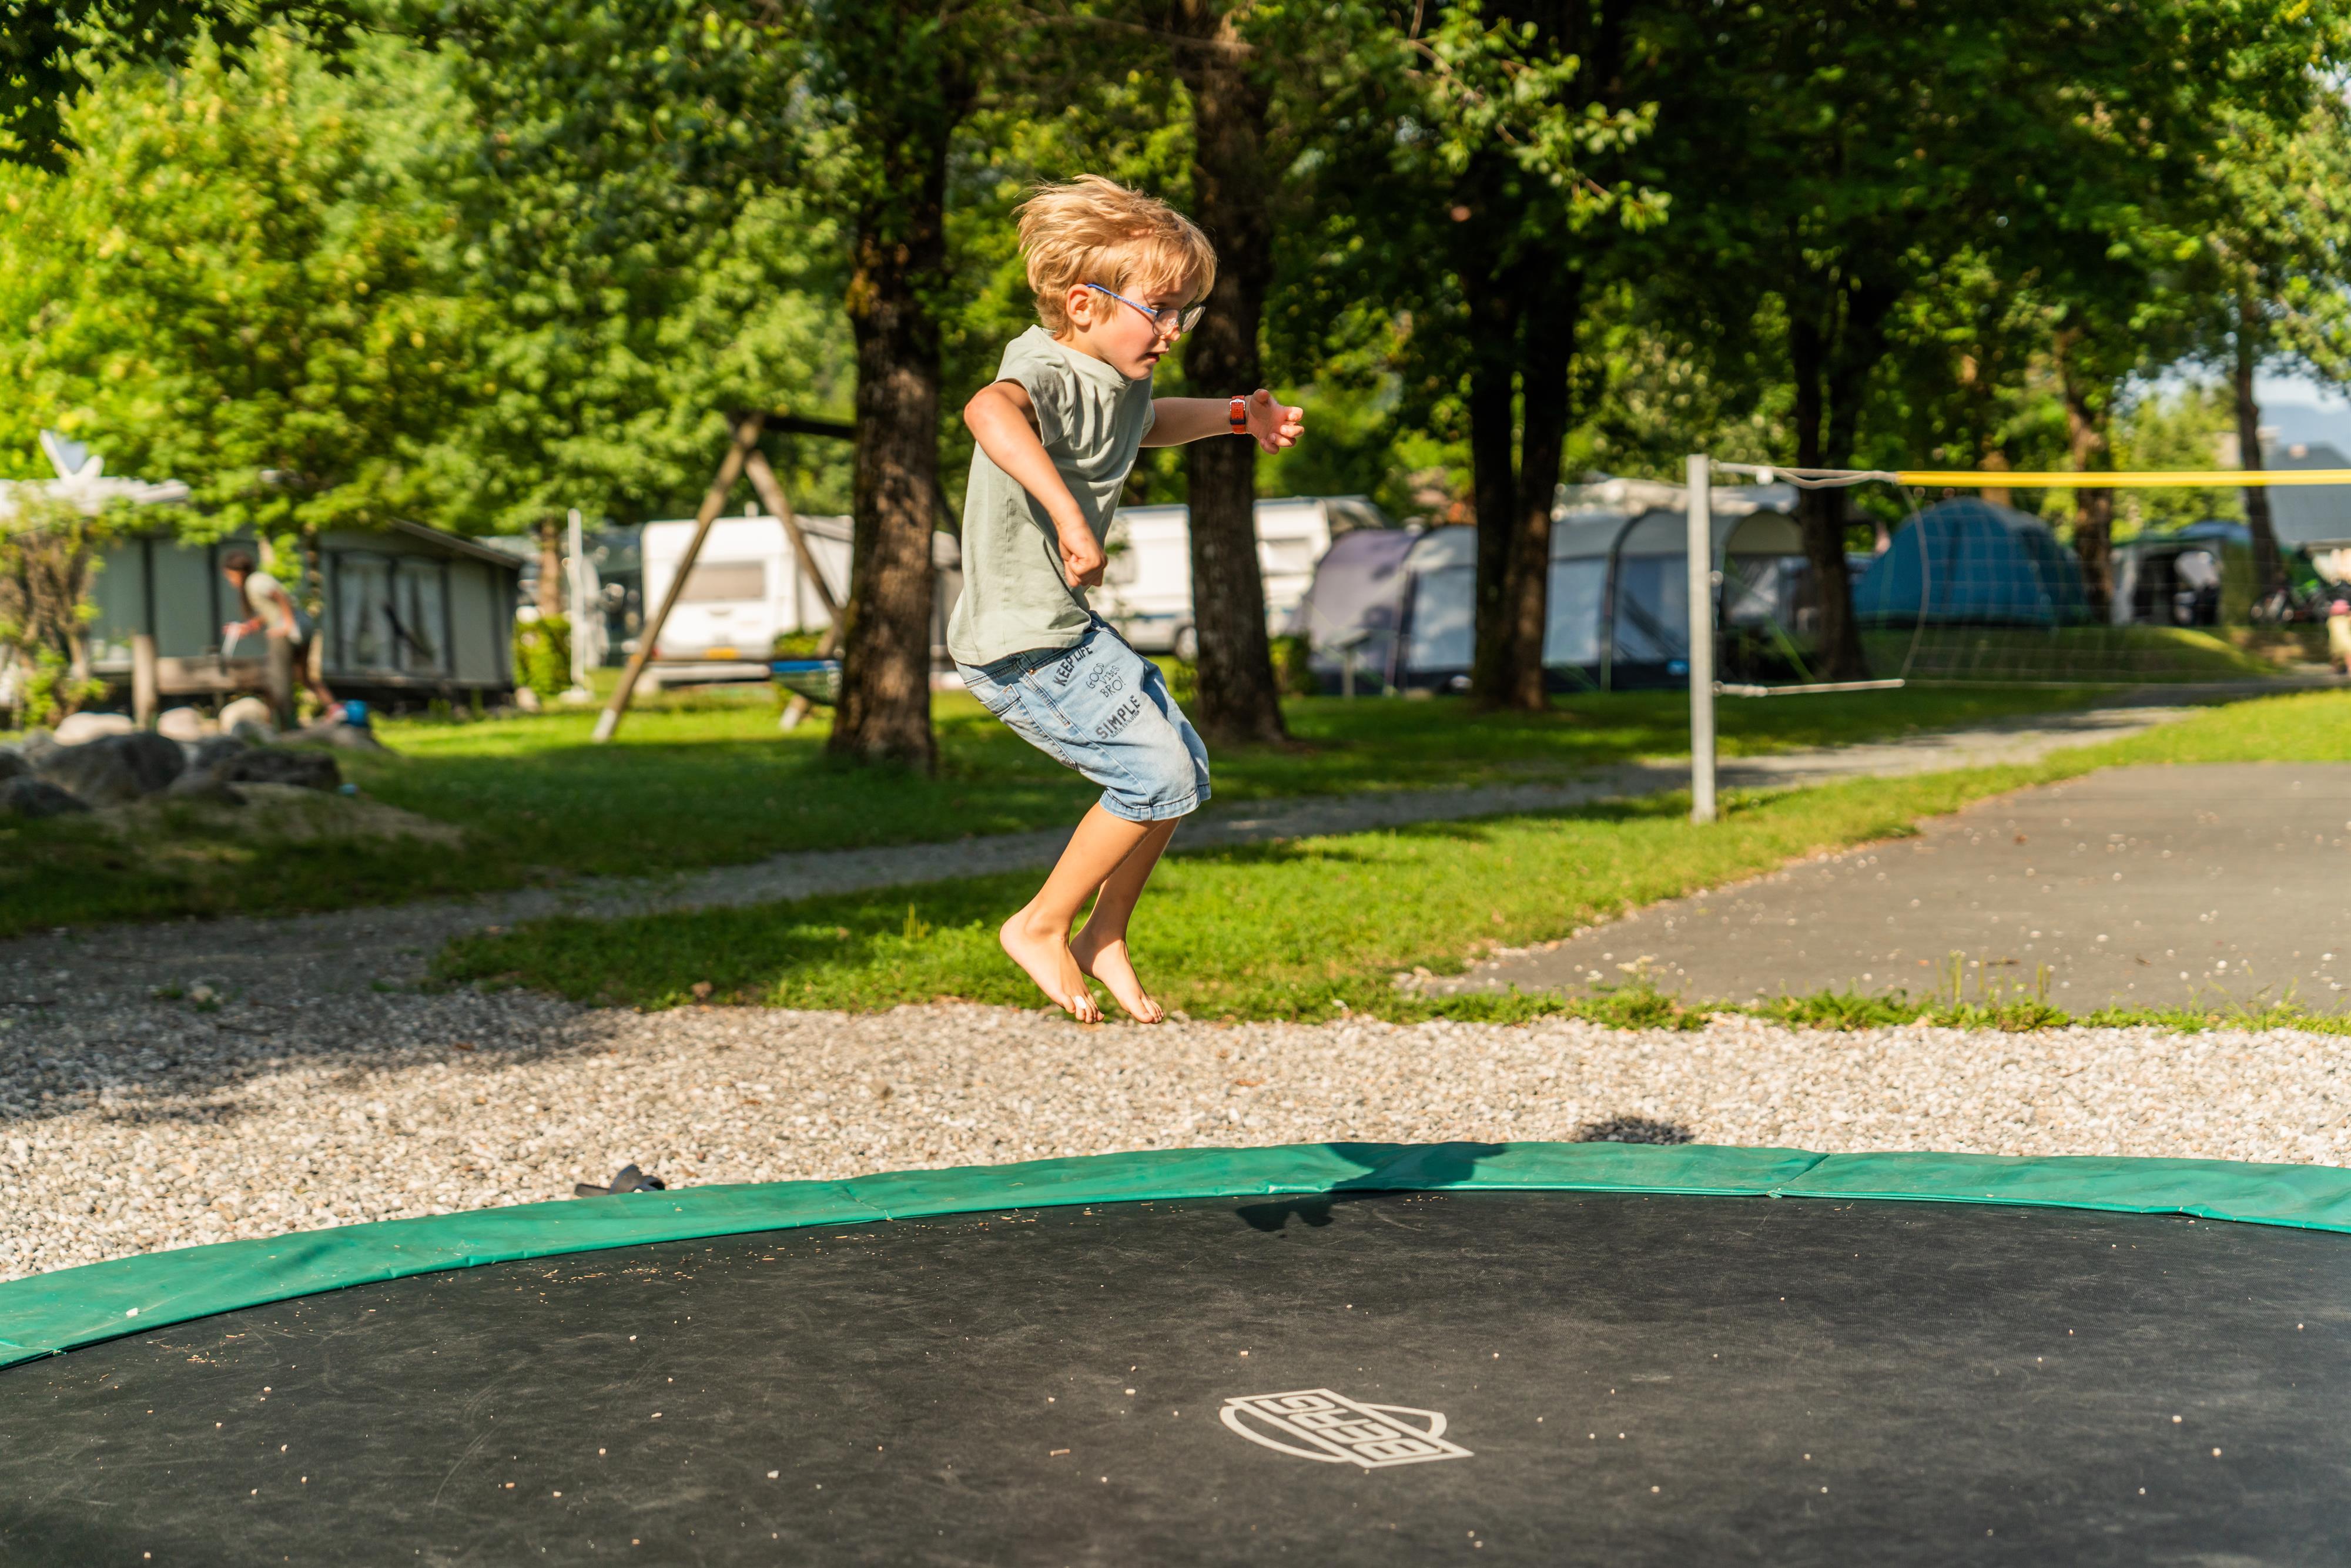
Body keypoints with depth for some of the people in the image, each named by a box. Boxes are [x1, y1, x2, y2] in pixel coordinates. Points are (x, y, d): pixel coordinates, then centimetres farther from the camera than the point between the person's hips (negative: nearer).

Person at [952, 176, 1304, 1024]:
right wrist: (1068, 513, -58)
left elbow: (1143, 423, 34)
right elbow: (988, 409, -51)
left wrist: (1238, 415, 23)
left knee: (1185, 767, 12)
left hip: (1071, 628, 10)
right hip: (1021, 644, -10)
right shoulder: (1051, 374, -24)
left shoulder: (1120, 376, 7)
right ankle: (1041, 926, 6)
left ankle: (1104, 938, 24)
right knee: (1156, 773, -11)